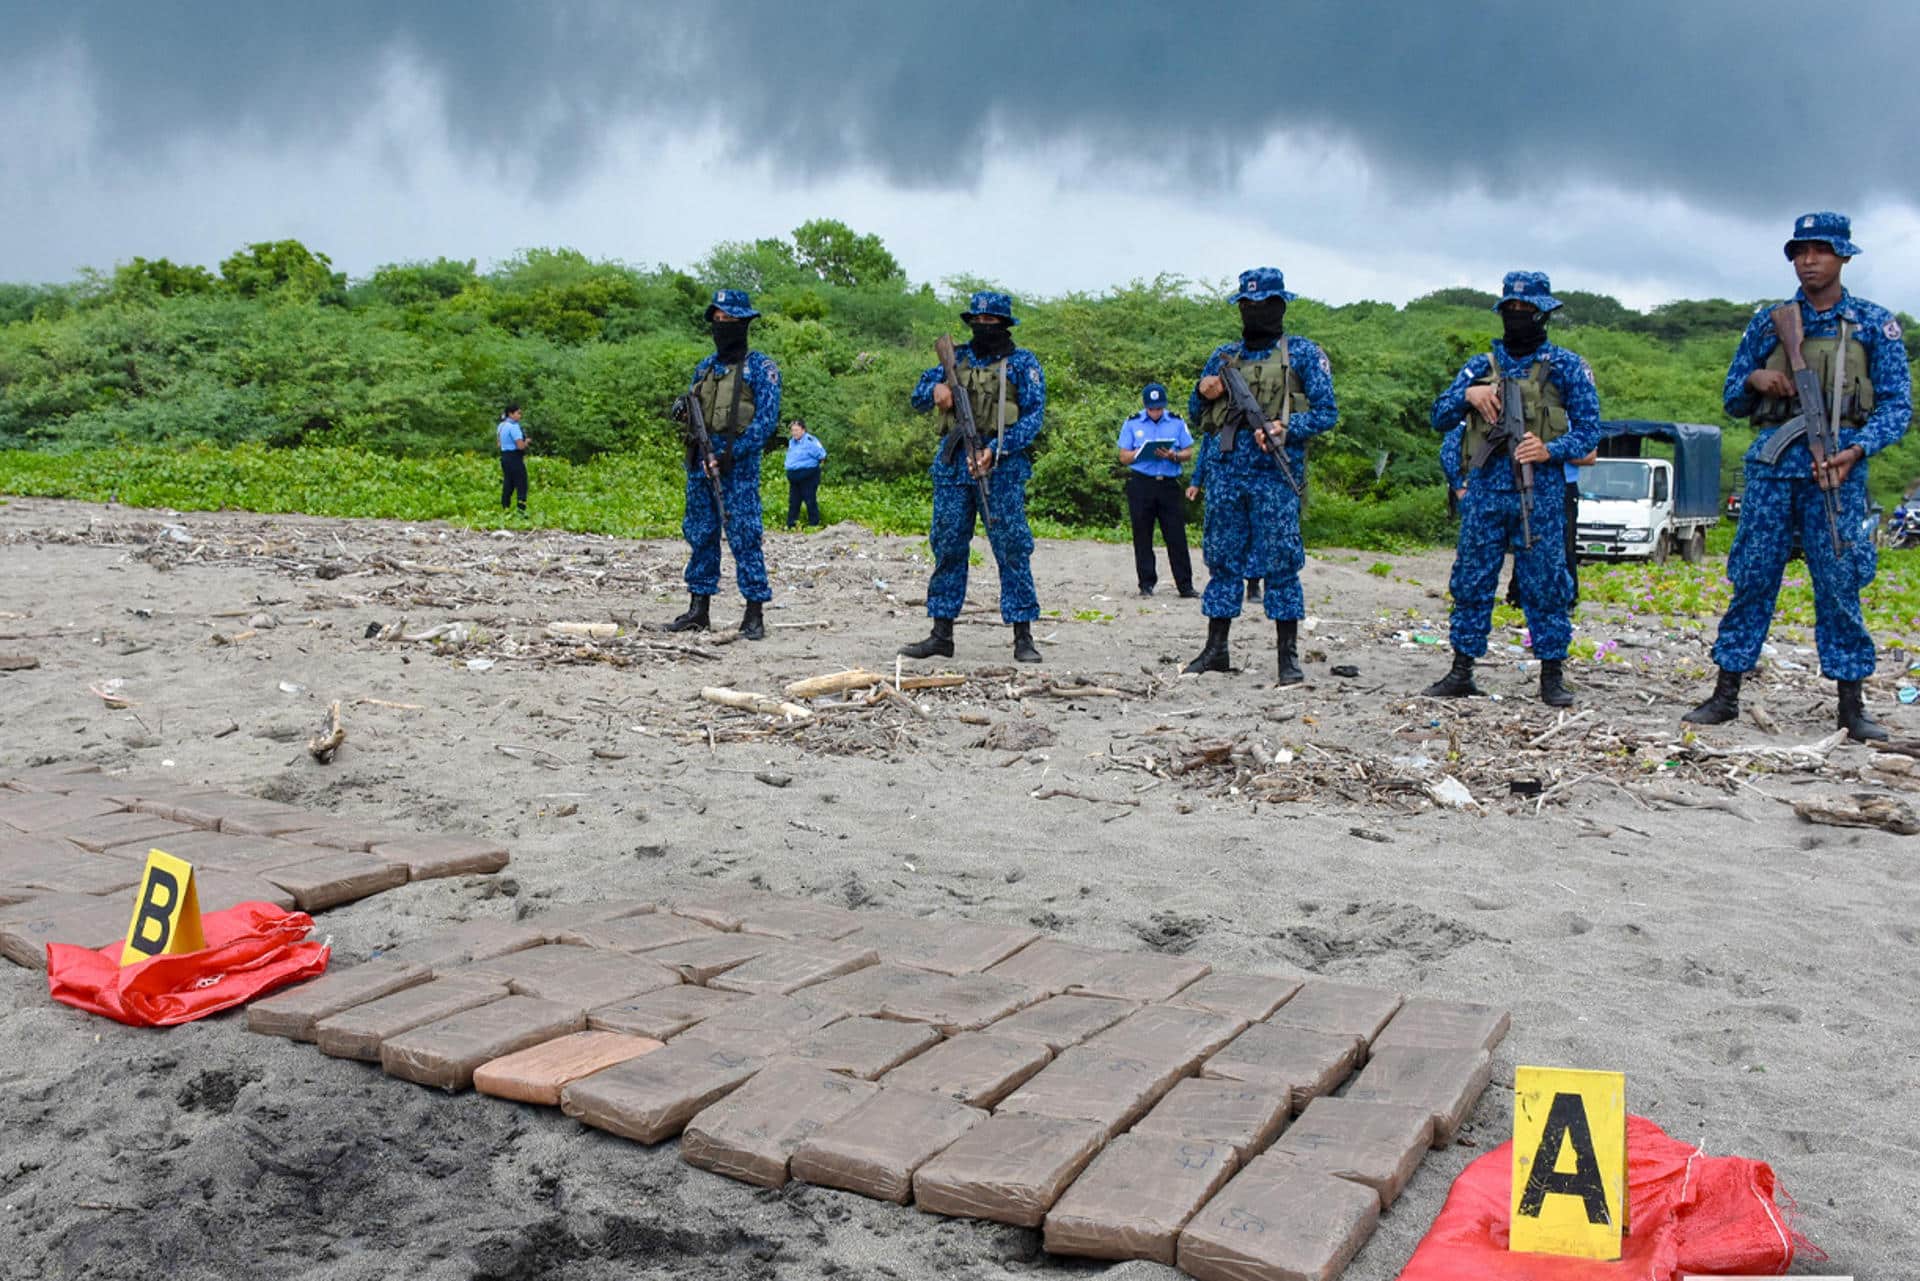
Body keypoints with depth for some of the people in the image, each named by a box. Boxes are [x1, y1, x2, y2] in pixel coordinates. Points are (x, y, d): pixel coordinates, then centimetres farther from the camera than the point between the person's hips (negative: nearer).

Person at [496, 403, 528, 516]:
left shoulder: (501, 426, 13)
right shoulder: (514, 426, -16)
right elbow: (521, 446, -21)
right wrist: (526, 442, 0)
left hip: (504, 456, 9)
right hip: (515, 458, -9)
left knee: (507, 485, 12)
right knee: (521, 485, -5)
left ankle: (504, 510, 12)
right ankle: (521, 511, -8)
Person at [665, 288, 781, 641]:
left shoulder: (759, 367, -2)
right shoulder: (705, 366, 17)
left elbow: (766, 419, -10)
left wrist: (733, 453, -17)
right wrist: (683, 411, -2)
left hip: (739, 463, -6)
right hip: (701, 461, 6)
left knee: (744, 537, -8)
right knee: (700, 535, 9)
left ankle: (754, 615, -4)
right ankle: (698, 610, 16)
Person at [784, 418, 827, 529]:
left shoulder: (810, 440, -14)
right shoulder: (791, 441, 13)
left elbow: (821, 454, -17)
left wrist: (822, 459, -30)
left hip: (808, 476, -8)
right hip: (794, 477, 8)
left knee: (810, 501, -3)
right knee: (793, 502, 13)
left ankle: (814, 524, 5)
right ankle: (790, 525, 20)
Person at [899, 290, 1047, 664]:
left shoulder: (1023, 362, 3)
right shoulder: (957, 357, 15)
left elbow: (1033, 416, -4)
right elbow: (918, 397, 17)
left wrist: (995, 450, -17)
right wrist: (936, 389, -7)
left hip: (1002, 466, -4)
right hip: (953, 464, 4)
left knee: (1012, 549, -6)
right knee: (947, 548, 6)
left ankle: (1023, 637, -2)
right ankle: (941, 635, 12)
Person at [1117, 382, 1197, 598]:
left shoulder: (1177, 423, 10)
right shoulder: (1132, 424, 9)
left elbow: (1189, 453, 9)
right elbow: (1123, 456, 5)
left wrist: (1173, 456, -11)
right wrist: (1142, 452, -14)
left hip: (1170, 484, 0)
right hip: (1141, 484, 0)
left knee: (1176, 536, -2)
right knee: (1142, 537, 2)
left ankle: (1185, 585, 1)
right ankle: (1146, 584, 9)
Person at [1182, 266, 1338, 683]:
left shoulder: (1302, 353, 5)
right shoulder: (1224, 356, 17)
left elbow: (1326, 412, 0)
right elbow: (1197, 414, 23)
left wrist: (1284, 428, -16)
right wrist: (1203, 393, 0)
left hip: (1274, 475, -4)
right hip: (1224, 473, 4)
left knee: (1281, 565, -4)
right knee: (1222, 562, 7)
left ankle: (1288, 656, 2)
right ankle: (1216, 650, 14)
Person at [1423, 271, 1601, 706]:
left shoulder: (1565, 367, 6)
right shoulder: (1481, 366, 14)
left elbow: (1588, 429, 1)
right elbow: (1440, 418, 11)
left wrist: (1550, 450, -17)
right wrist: (1467, 394, -8)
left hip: (1540, 492, -3)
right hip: (1485, 490, 3)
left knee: (1545, 584, -1)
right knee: (1471, 583, 5)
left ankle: (1552, 675, 8)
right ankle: (1461, 672, 13)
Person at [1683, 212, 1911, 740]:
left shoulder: (1874, 324, 8)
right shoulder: (1767, 322, 13)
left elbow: (1897, 403, 2)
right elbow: (1732, 401, 17)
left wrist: (1857, 450, -15)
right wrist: (1753, 380, -6)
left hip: (1837, 467, -2)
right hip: (1771, 463, 2)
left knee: (1839, 584, -2)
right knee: (1752, 579, 2)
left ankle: (1852, 704, 6)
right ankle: (1726, 694, 7)